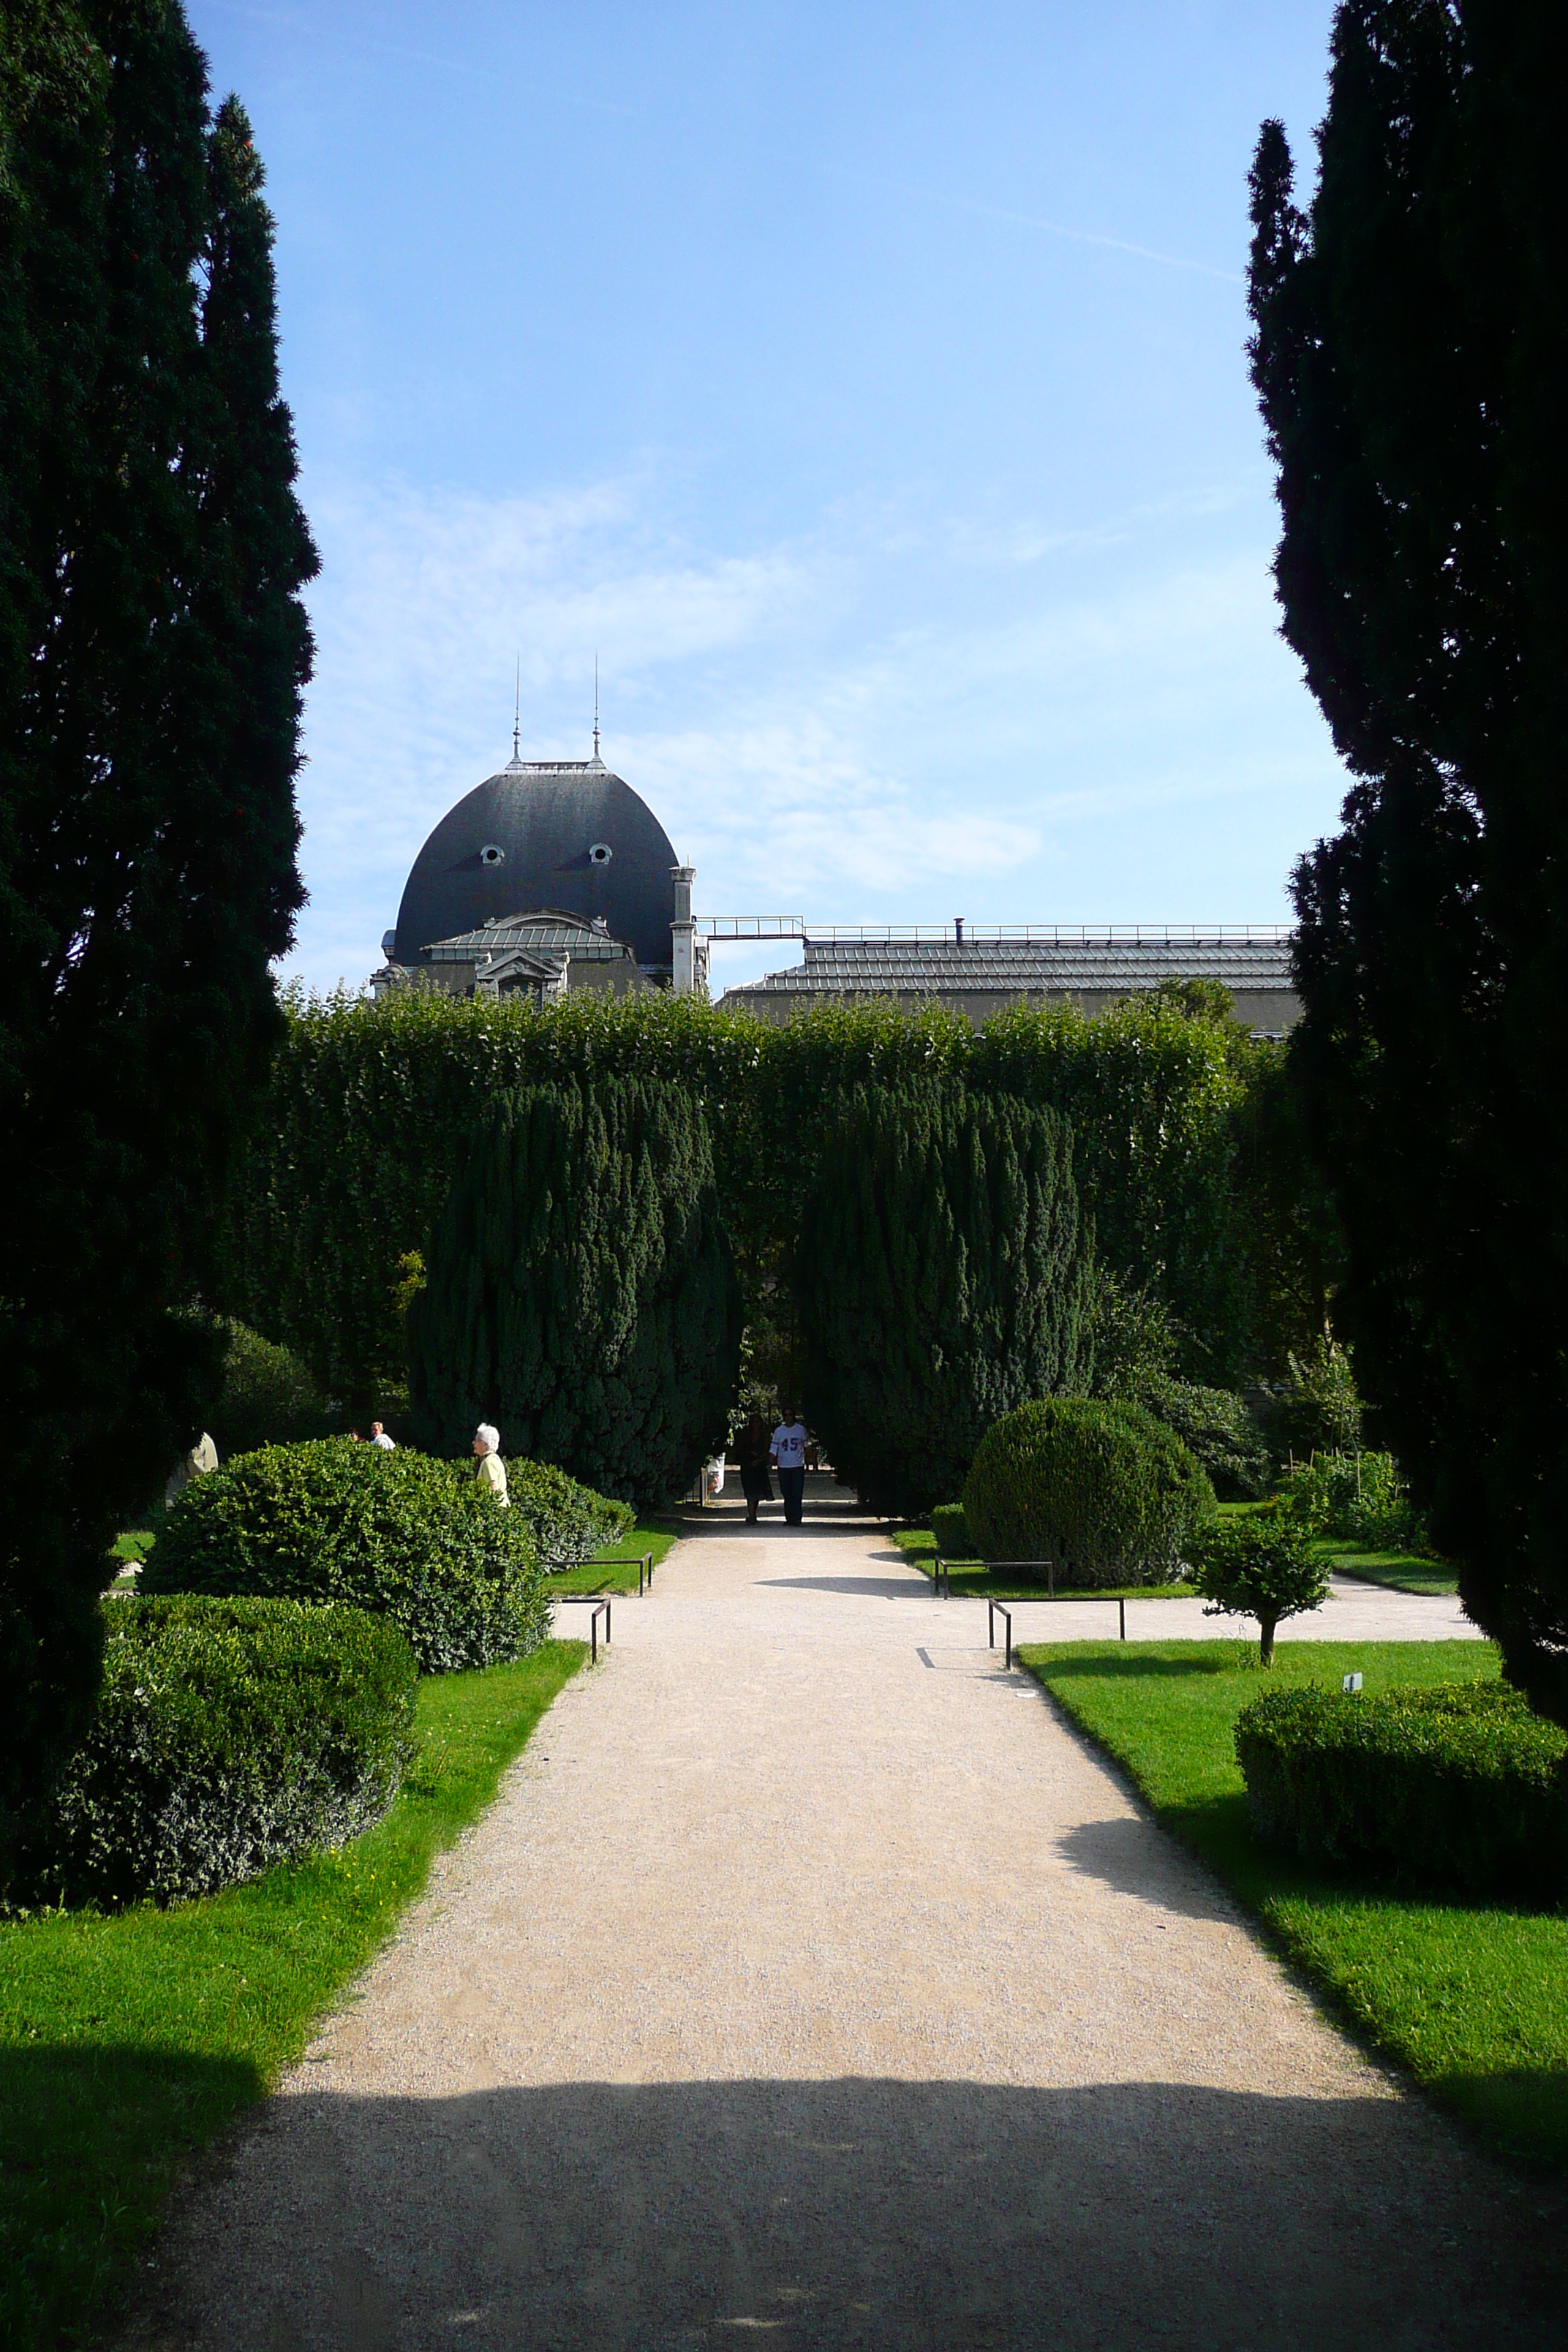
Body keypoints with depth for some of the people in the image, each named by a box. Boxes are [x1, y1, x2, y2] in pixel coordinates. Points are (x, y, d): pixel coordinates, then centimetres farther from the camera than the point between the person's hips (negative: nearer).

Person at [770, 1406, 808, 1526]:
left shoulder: (801, 1429, 3)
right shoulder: (779, 1431, 5)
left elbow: (806, 1445, 13)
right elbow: (774, 1448, 4)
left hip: (798, 1466, -2)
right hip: (783, 1466, 2)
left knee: (797, 1493, -8)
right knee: (786, 1494, 5)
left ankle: (796, 1518, -9)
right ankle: (789, 1518, 13)